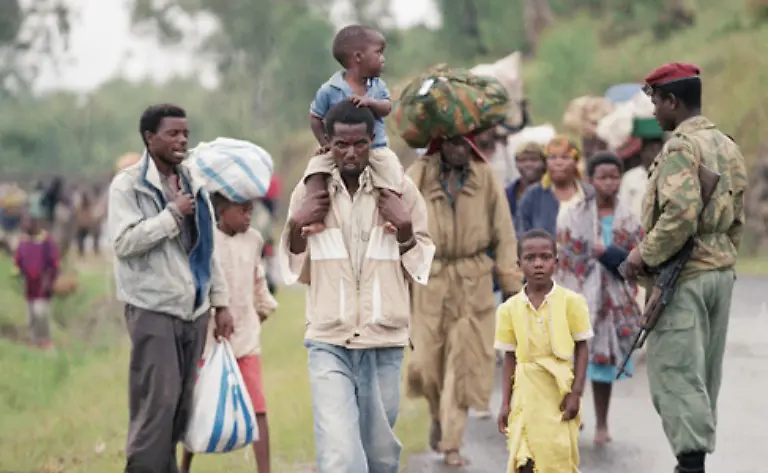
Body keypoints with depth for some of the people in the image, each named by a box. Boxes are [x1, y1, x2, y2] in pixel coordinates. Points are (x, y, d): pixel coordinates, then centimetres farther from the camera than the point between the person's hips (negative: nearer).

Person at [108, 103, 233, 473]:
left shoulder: (193, 185, 14)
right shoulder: (128, 185, -4)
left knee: (182, 405, 6)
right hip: (153, 309, -6)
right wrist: (172, 214, -14)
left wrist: (221, 303, 15)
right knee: (157, 402, -11)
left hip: (195, 310, 6)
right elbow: (123, 242, -17)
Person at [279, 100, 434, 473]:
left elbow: (422, 270, 6)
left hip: (384, 344, 1)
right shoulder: (309, 192, 4)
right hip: (328, 344, -1)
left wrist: (405, 229, -9)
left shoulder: (401, 191, 2)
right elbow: (295, 273, 12)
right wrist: (296, 226, -4)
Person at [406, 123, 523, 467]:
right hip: (429, 279, 0)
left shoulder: (486, 177, 0)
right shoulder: (418, 175, -3)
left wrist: (510, 283, 1)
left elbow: (503, 234, 3)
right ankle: (438, 416, 33)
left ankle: (452, 443, 8)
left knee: (463, 364, 0)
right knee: (426, 362, 3)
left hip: (473, 283, 0)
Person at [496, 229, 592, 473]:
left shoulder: (571, 301, -3)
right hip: (526, 392, 1)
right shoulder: (510, 308, 2)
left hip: (560, 391, -1)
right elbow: (509, 358, 7)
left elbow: (582, 349, 0)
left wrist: (576, 393, -7)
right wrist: (505, 403, 3)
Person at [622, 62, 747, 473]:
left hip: (683, 275, -9)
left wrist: (645, 254, -17)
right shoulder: (728, 146, 13)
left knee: (675, 372, -6)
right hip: (721, 271, 9)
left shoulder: (680, 147, -16)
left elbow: (680, 213, -27)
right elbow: (737, 218, 17)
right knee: (704, 373, 15)